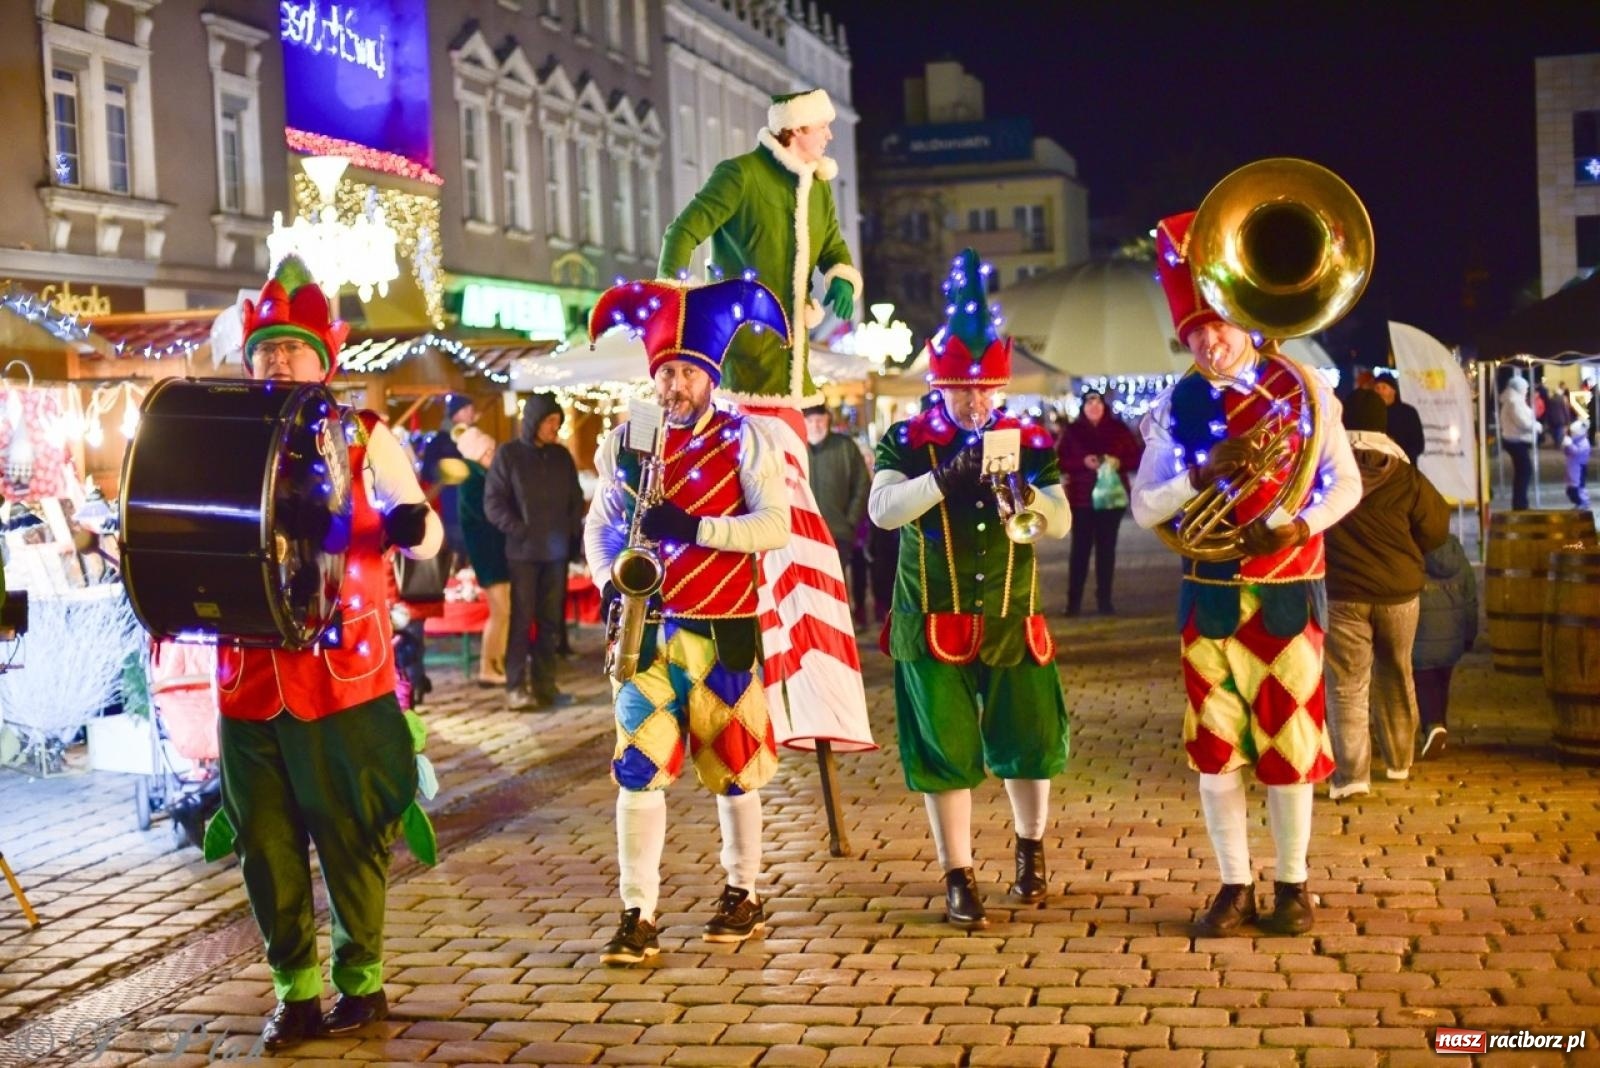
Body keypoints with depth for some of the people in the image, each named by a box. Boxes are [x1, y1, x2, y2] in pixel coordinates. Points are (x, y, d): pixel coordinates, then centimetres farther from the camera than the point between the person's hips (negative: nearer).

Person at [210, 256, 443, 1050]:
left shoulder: (363, 436, 0)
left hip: (341, 672, -3)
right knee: (266, 844, 8)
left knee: (350, 836, 6)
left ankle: (361, 980, 21)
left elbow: (425, 537, -3)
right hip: (249, 677, 4)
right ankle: (295, 991, 20)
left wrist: (412, 525, -26)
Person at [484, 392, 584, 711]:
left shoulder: (562, 455, 10)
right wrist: (521, 531, -13)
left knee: (550, 620, 6)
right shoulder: (508, 454, -2)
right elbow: (493, 503, -6)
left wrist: (573, 534, 7)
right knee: (521, 620, -5)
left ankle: (545, 685, 11)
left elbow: (575, 499, 18)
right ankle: (516, 688, -3)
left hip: (557, 551, 4)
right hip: (522, 552, -4)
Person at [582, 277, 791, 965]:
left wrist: (692, 528, -20)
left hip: (723, 631, -2)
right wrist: (610, 584, -6)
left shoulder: (743, 439, -3)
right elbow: (599, 526, 13)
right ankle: (638, 916, 1)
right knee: (639, 769, -4)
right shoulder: (624, 442, 7)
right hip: (646, 630, 2)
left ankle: (743, 895, 27)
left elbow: (776, 525, -11)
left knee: (732, 765, 10)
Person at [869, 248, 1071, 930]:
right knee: (945, 753, 0)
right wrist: (948, 474, -29)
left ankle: (1030, 849, 34)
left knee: (1030, 744, 8)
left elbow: (1060, 523, -2)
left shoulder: (1029, 441, 4)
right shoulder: (907, 442, -2)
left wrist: (1026, 491, -22)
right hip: (933, 624, -2)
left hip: (1013, 620, 2)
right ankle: (959, 879, 12)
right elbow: (882, 510, -18)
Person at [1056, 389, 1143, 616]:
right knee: (1080, 548, -3)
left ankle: (1104, 599, 10)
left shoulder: (1118, 428, 5)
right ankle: (1073, 600, 1)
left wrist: (1119, 463, -14)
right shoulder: (1071, 430, 2)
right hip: (1081, 498, -1)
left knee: (1107, 548, 4)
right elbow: (1059, 461, -2)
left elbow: (1137, 457, 5)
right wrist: (1082, 462, -18)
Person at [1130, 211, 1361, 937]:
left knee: (1288, 742, 4)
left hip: (1288, 593, -1)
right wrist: (1201, 475, -19)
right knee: (1215, 746, 5)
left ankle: (1292, 885, 19)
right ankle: (1234, 885, 18)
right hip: (1210, 597, 2)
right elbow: (1144, 509, -1)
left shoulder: (1301, 388, -2)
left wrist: (1302, 525, -17)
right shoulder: (1178, 405, 1)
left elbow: (1346, 483, 2)